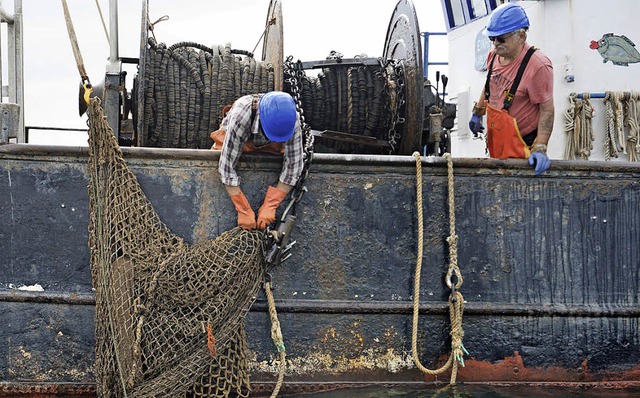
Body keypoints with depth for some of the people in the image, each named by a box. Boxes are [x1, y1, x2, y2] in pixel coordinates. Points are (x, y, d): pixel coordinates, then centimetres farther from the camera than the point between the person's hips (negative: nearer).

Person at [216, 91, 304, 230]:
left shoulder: (292, 119, -38)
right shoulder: (240, 117, -46)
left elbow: (293, 165, -31)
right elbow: (227, 166, -40)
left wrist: (269, 206, -35)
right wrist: (244, 211, -40)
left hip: (266, 146, 2)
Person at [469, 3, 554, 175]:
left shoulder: (538, 65, -23)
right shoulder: (494, 56, 1)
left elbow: (546, 111, -21)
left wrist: (540, 149, -26)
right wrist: (477, 113, 25)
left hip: (520, 147, -7)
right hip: (495, 142, 7)